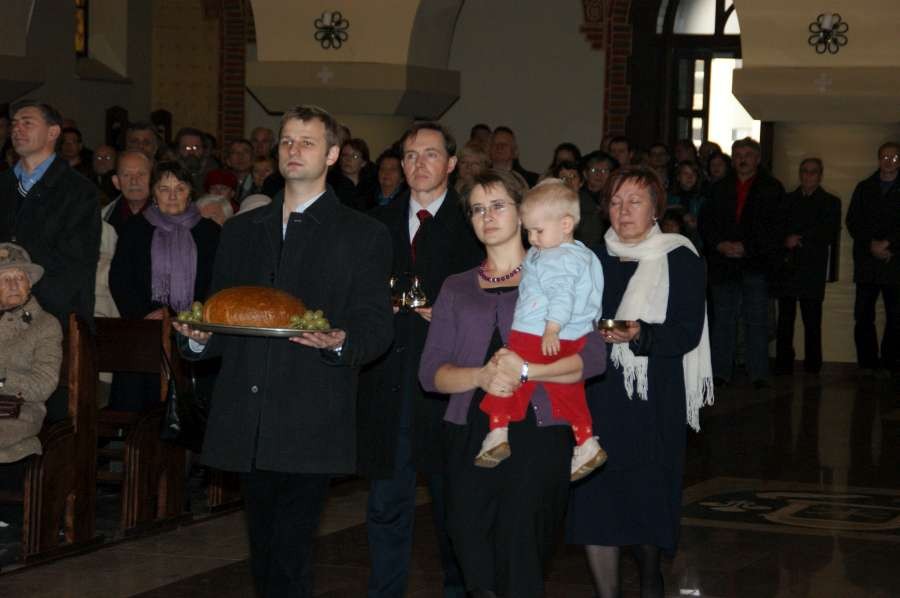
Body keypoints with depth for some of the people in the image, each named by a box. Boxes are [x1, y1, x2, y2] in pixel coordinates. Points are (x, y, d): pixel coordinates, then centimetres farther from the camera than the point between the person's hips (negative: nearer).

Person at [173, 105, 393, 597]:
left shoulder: (363, 236, 5)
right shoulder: (241, 230, 19)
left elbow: (376, 326, -1)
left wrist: (340, 343, -22)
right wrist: (199, 336, -2)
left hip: (310, 427, -5)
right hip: (247, 425, 5)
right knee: (263, 553, 12)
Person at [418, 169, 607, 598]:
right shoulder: (456, 289, 16)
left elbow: (593, 358, -3)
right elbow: (431, 373, 7)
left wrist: (526, 370, -16)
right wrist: (481, 376, -12)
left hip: (537, 436, -3)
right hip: (470, 438, 3)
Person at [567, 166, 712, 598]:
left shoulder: (680, 261, -1)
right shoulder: (596, 261, 11)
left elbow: (687, 333, -9)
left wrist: (638, 334, -24)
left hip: (653, 400, -3)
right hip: (597, 398, 3)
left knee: (645, 503, 3)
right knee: (593, 503, -3)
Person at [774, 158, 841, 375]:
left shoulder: (830, 202, 11)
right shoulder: (787, 200, 20)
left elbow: (830, 234, 0)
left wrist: (800, 240, -6)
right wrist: (786, 241, -6)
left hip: (812, 269, -2)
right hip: (786, 267, 2)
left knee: (812, 320, -6)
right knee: (785, 319, -1)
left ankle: (812, 363, -1)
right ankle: (783, 363, 1)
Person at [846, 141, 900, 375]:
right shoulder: (864, 188, 15)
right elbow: (852, 222, 8)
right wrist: (871, 245, -6)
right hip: (867, 263, 2)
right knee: (863, 316, -1)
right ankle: (867, 364, 4)